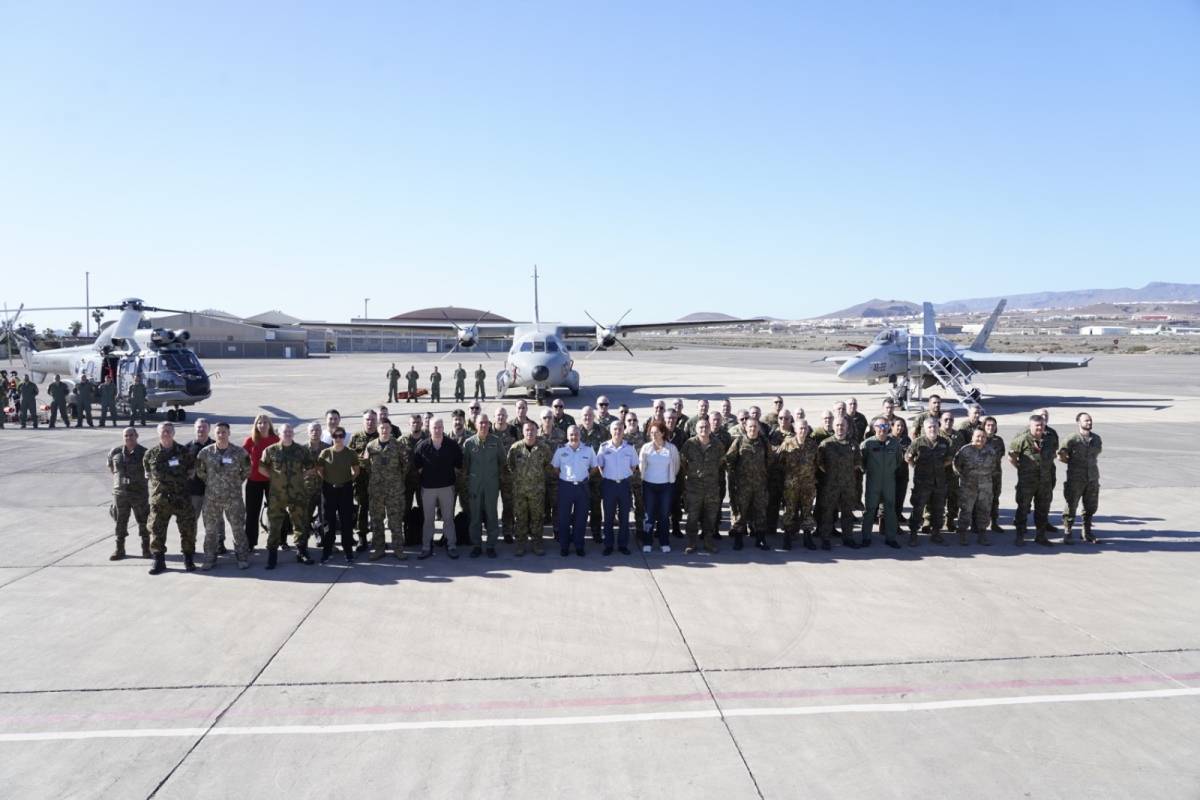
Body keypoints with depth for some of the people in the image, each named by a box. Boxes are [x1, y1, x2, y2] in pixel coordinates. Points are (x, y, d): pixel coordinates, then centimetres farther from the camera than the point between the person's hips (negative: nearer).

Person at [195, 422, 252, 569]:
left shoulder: (239, 452, -5)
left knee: (238, 528, 3)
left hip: (233, 497, -1)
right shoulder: (205, 452, -3)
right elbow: (199, 471, 11)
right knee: (210, 529, 8)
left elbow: (247, 470, 8)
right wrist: (209, 482, 9)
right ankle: (210, 558, 20)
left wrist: (237, 482, 5)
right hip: (211, 497, 1)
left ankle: (242, 557, 15)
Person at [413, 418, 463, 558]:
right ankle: (426, 547, 15)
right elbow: (416, 463, 6)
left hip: (447, 486, 0)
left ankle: (451, 545, 13)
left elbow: (459, 462, 5)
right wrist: (422, 472, 4)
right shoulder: (422, 445, -6)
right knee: (428, 519, 8)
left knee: (448, 518, 6)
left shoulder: (452, 444, -6)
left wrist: (450, 471, 5)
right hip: (428, 487, 0)